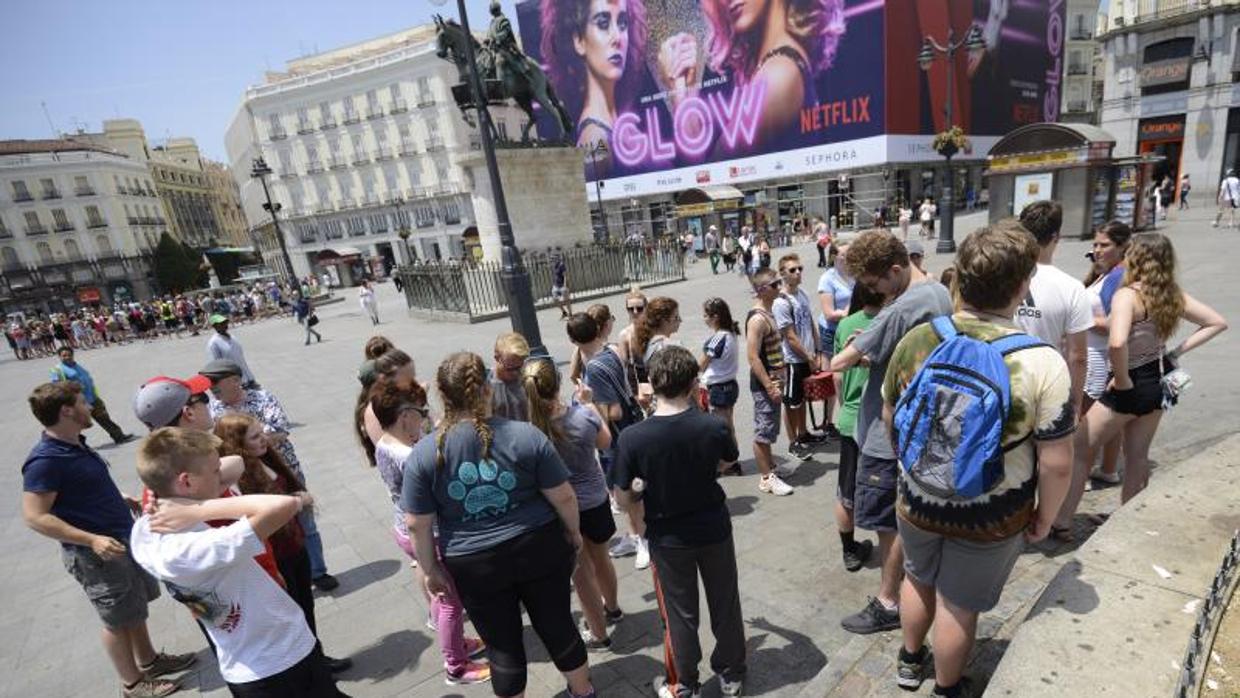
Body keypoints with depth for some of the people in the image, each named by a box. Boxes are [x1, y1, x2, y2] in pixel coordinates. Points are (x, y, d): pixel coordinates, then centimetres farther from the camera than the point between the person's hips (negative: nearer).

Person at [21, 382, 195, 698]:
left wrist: (121, 501, 19)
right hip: (97, 553, -8)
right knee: (118, 620, 8)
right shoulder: (45, 460, -23)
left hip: (124, 538, 8)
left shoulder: (75, 444, 5)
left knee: (135, 607, 22)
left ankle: (148, 659, 40)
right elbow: (35, 516, -24)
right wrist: (92, 539, -29)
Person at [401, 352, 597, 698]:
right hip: (539, 549, 1)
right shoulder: (525, 435, -16)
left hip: (475, 566, -1)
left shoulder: (424, 454, -14)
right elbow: (564, 497, -10)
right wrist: (574, 532, 8)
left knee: (503, 645, 19)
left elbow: (419, 525, -7)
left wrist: (430, 570, 8)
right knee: (558, 625, 22)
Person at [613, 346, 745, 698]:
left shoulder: (632, 437, -24)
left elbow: (623, 499, -14)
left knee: (680, 614, 18)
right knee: (725, 605, 22)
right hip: (715, 530, 2)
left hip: (668, 539, -1)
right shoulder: (714, 427, -19)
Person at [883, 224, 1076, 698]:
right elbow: (1056, 463, -18)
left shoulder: (916, 339, -14)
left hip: (917, 500, 3)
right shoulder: (1042, 362, -24)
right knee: (959, 605, 19)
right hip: (990, 519, -3)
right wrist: (1045, 517, 1)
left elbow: (890, 416, -1)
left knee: (918, 579, 28)